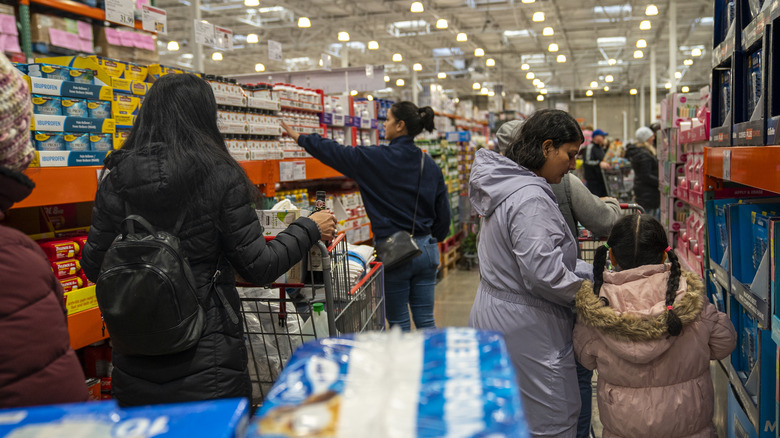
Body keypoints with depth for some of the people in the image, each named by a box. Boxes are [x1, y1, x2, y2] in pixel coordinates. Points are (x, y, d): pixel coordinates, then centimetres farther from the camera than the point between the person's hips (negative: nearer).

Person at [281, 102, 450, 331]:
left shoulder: (374, 159, -11)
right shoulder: (430, 164, 5)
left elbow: (334, 153, -1)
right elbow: (443, 212, 9)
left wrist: (299, 137, 14)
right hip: (426, 249, 5)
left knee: (399, 323, 8)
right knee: (425, 321, 12)